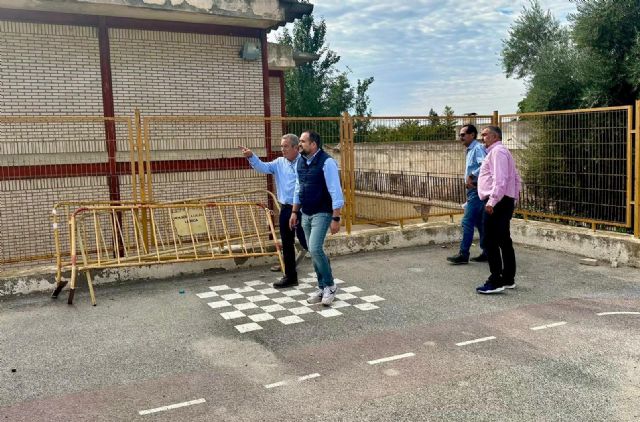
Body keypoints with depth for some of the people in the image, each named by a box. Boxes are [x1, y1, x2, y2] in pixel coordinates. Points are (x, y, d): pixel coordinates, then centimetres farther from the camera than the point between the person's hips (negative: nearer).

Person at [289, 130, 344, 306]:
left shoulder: (326, 162, -16)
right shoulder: (301, 162, 7)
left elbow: (336, 192, -18)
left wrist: (336, 218, -21)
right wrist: (294, 212, 17)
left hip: (322, 214, -7)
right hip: (306, 215, 8)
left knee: (315, 249, -19)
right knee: (314, 252, 10)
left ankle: (329, 285, -1)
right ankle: (322, 288, 22)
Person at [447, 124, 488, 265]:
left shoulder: (478, 148, -12)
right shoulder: (470, 150, 19)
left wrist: (471, 176, -25)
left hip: (476, 191, -10)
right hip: (473, 190, 10)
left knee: (467, 222, -9)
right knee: (480, 223, 12)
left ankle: (463, 254, -5)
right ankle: (487, 252, 17)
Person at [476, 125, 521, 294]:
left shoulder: (497, 151, -11)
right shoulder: (502, 152, 23)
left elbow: (500, 179, -22)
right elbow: (516, 178, 25)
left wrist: (492, 201, -26)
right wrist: (514, 199, 23)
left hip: (497, 203, -11)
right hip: (507, 202, 11)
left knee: (490, 242, -10)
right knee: (504, 241, 13)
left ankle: (495, 282, -9)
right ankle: (508, 279, 19)